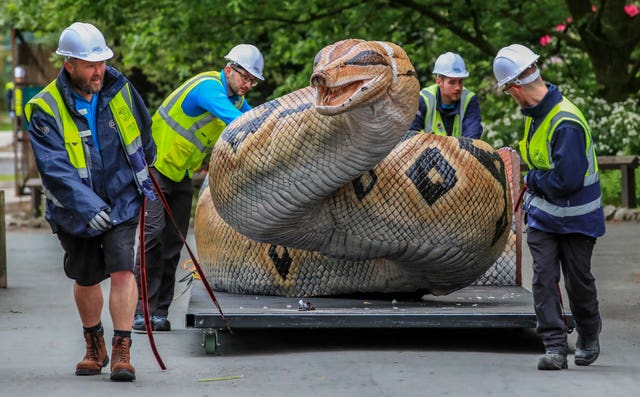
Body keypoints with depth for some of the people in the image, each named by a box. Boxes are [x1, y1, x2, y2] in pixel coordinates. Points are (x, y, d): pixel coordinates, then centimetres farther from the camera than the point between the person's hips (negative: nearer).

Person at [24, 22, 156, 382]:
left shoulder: (118, 88, -6)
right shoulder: (46, 109, -18)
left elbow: (144, 129, 15)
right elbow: (55, 168, -27)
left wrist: (145, 172, 27)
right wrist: (87, 206, -37)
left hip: (122, 202, 1)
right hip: (75, 211, -1)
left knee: (123, 271, -14)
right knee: (86, 280, 14)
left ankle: (122, 352, -8)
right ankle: (95, 347, 35)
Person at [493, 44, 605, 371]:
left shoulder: (566, 123, -28)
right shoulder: (535, 113, 2)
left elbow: (568, 180, -31)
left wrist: (532, 180, -15)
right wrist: (535, 181, 9)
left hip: (575, 218, -7)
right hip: (542, 214, 7)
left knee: (578, 282, 8)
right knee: (544, 278, -5)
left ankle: (589, 338, 32)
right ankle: (555, 347, -5)